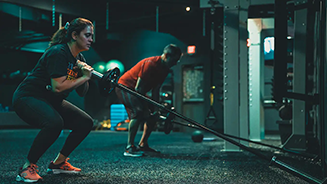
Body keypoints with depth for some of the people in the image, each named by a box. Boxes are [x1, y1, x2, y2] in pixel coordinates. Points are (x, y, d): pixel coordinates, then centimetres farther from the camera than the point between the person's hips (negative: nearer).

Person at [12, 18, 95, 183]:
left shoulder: (78, 58, 7)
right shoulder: (58, 53, -20)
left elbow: (81, 92, 8)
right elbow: (57, 87, -29)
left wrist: (85, 75, -11)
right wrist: (84, 77, -19)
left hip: (51, 101, 10)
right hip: (27, 98, -10)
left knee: (85, 122, 3)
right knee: (54, 122, -37)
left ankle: (58, 163, 13)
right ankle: (27, 168, -21)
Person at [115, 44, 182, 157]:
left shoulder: (164, 70, 0)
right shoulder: (150, 64, -27)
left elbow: (155, 90, 4)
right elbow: (138, 88, -28)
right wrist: (146, 108, -25)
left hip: (135, 91, 9)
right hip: (124, 87, -9)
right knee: (138, 112, -29)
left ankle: (143, 145, 18)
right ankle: (129, 148, -26)